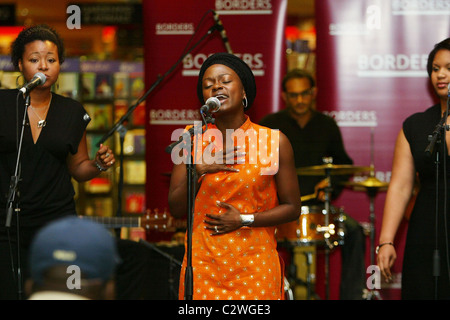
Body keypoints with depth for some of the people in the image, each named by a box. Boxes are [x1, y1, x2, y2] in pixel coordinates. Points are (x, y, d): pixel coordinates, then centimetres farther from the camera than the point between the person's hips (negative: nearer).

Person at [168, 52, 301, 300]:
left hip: (255, 267, -1)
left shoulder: (275, 141, -2)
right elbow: (176, 209, 2)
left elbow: (292, 208, 2)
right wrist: (199, 170, -13)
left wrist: (245, 220, -10)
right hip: (203, 267, 1)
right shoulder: (191, 140, 2)